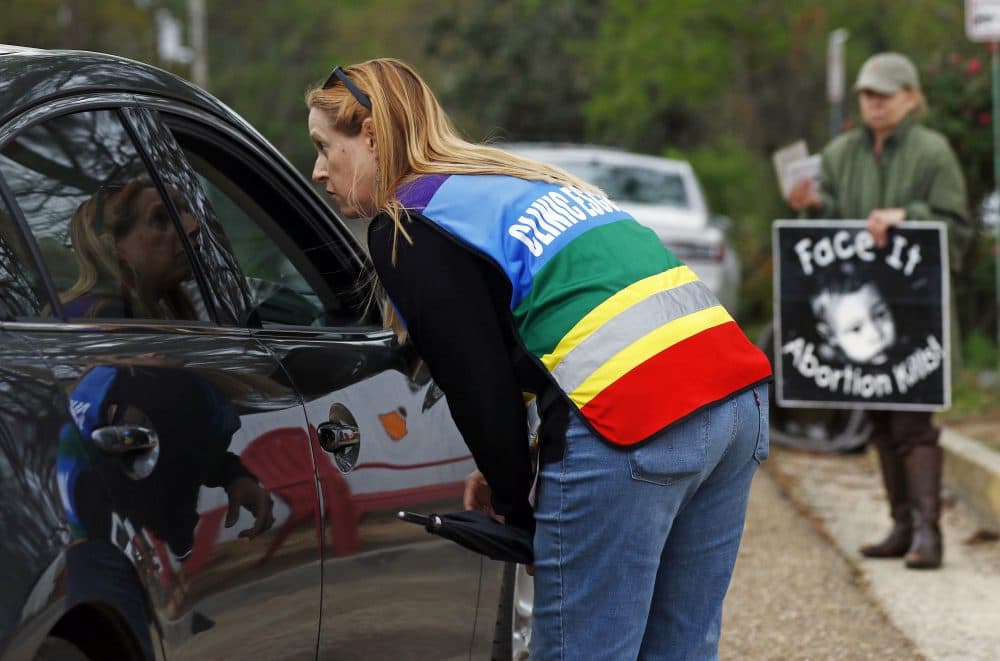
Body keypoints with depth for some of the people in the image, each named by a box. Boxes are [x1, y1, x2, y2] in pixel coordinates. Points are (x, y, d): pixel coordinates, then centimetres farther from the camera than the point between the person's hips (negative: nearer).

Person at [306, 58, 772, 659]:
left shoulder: (408, 230, 2)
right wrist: (508, 474, 27)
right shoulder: (522, 181, 28)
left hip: (634, 421, -9)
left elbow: (480, 388, -2)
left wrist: (515, 505, 12)